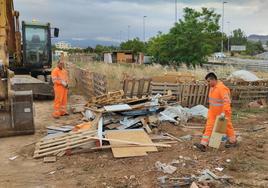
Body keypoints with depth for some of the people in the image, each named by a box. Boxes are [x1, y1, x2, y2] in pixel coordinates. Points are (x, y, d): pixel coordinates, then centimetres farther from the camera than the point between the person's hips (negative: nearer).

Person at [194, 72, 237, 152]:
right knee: (209, 127, -1)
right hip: (213, 112, 8)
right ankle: (203, 145, -5)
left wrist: (223, 113, -34)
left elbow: (226, 101, -29)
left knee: (227, 127, 12)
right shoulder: (212, 87, 5)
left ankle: (233, 141, 34)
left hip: (222, 113, -8)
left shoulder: (222, 88, -23)